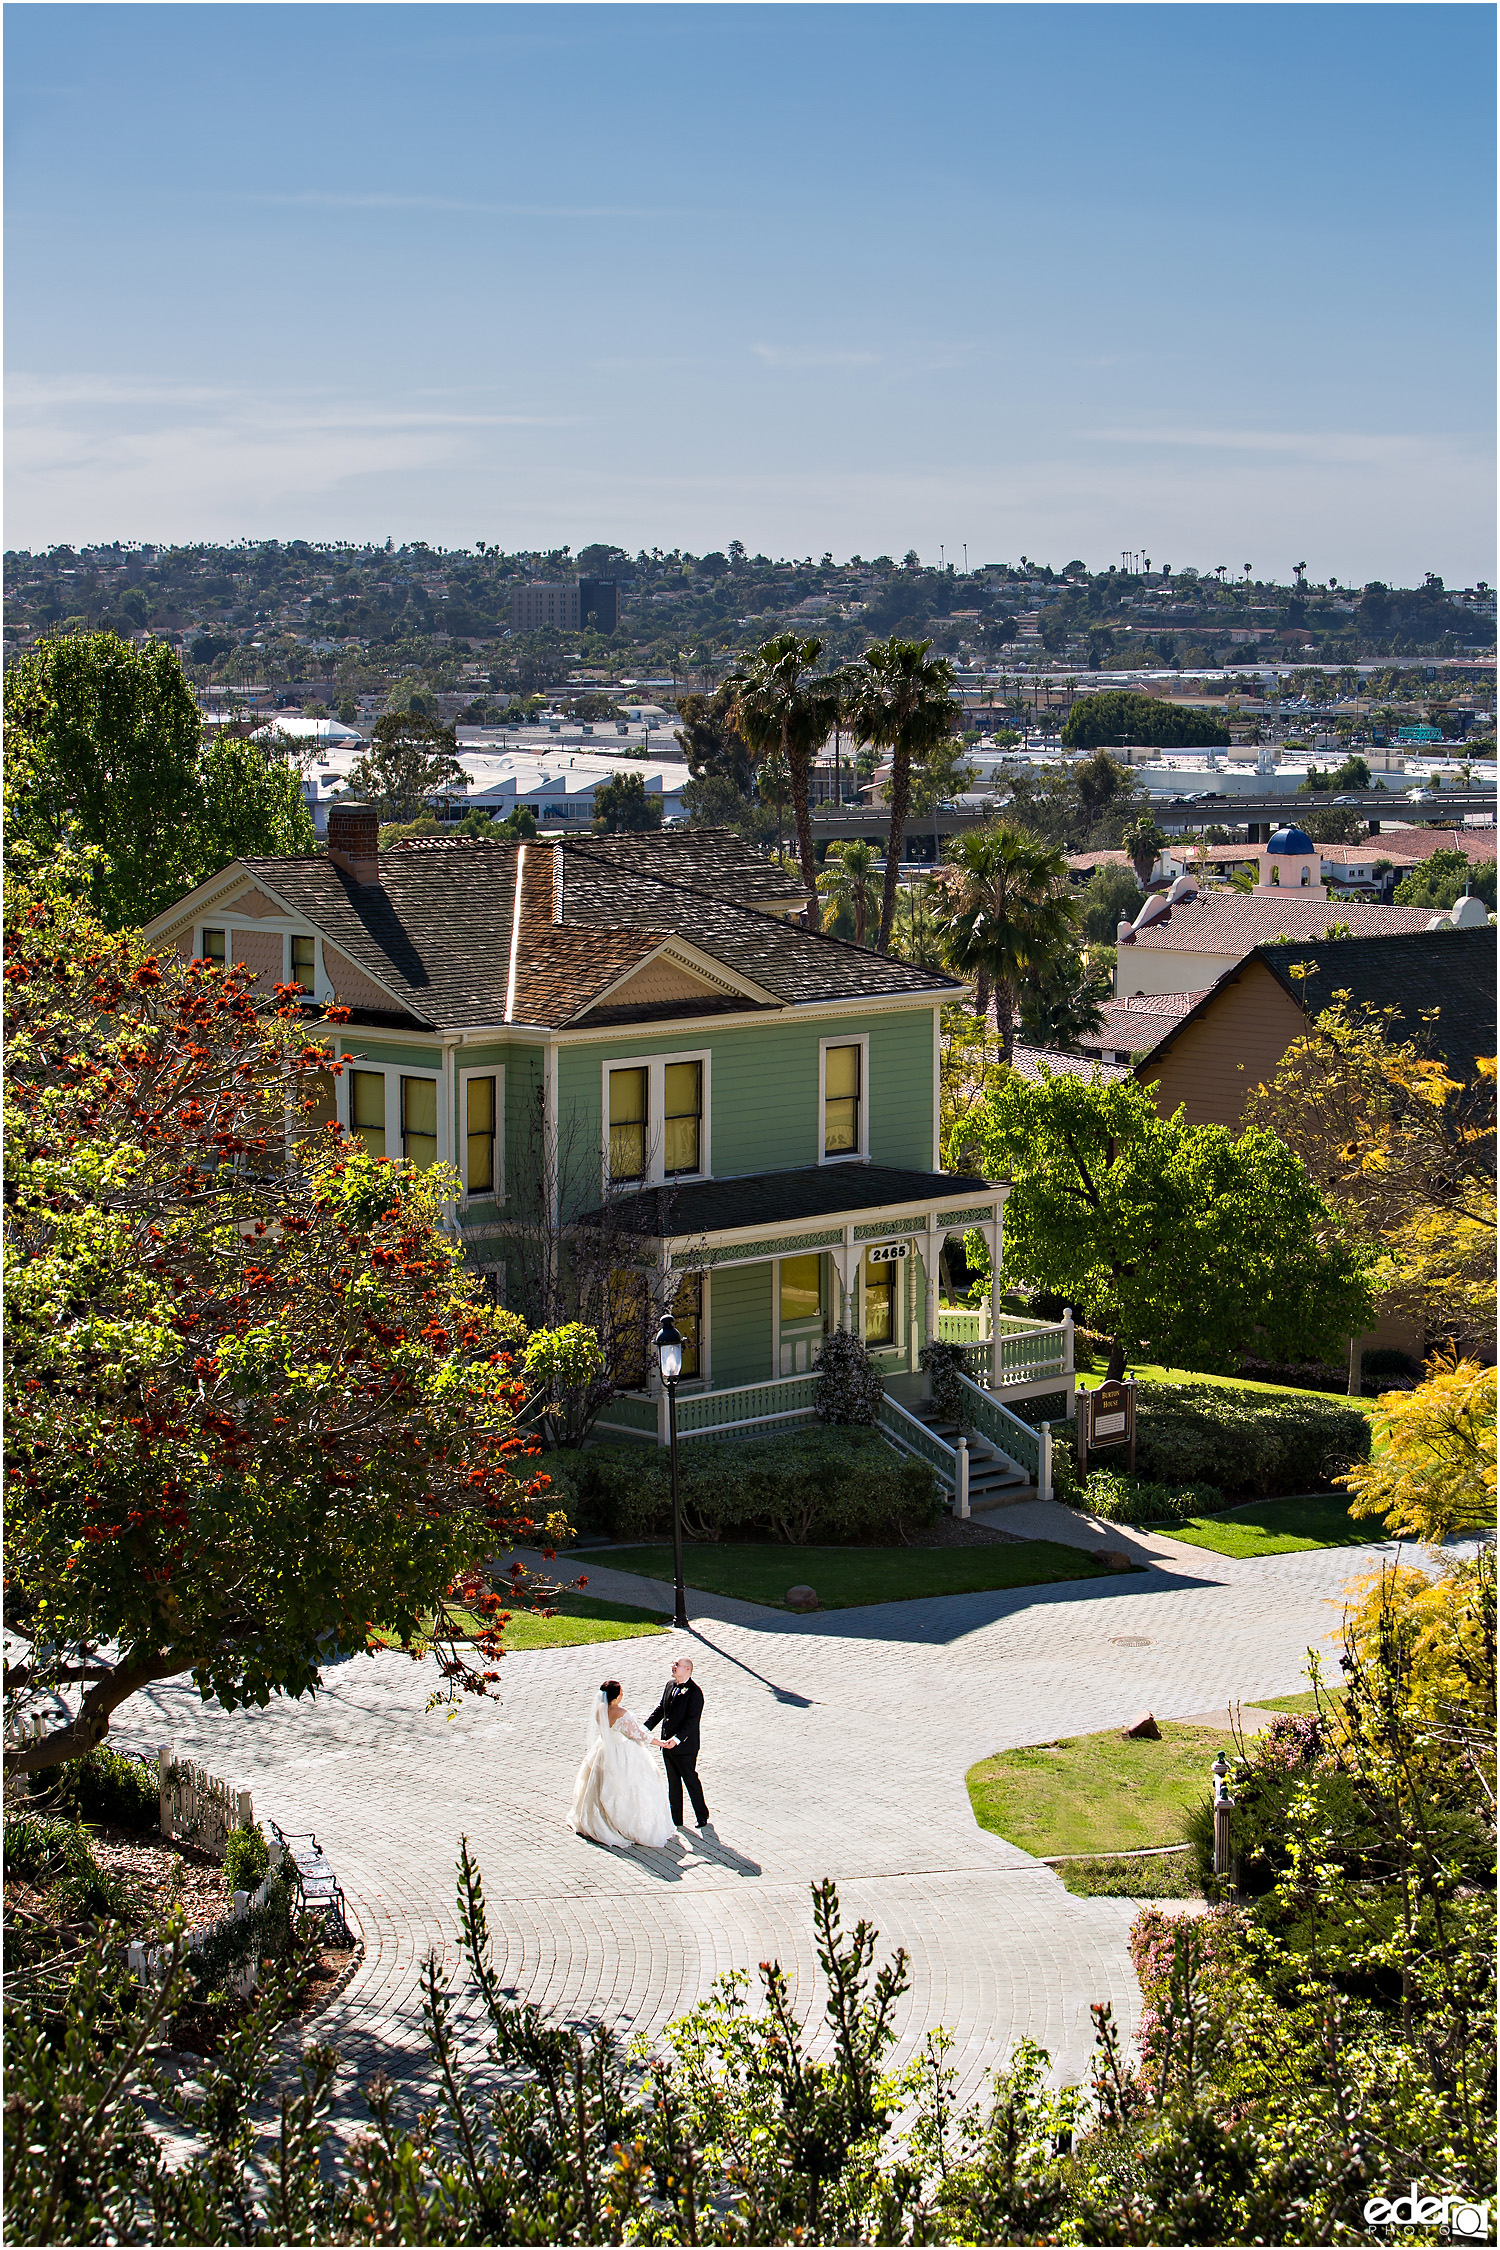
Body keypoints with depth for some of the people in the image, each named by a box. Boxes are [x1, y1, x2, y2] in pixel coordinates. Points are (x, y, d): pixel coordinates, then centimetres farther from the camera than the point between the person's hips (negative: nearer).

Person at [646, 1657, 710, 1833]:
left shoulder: (695, 1692, -20)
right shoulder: (670, 1684, 4)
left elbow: (692, 1720, -24)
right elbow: (661, 1708, 12)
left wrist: (677, 1739, -34)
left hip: (684, 1747, -7)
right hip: (667, 1743, 7)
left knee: (691, 1780, 7)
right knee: (673, 1782, 16)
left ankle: (702, 1816, 23)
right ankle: (676, 1818, 27)